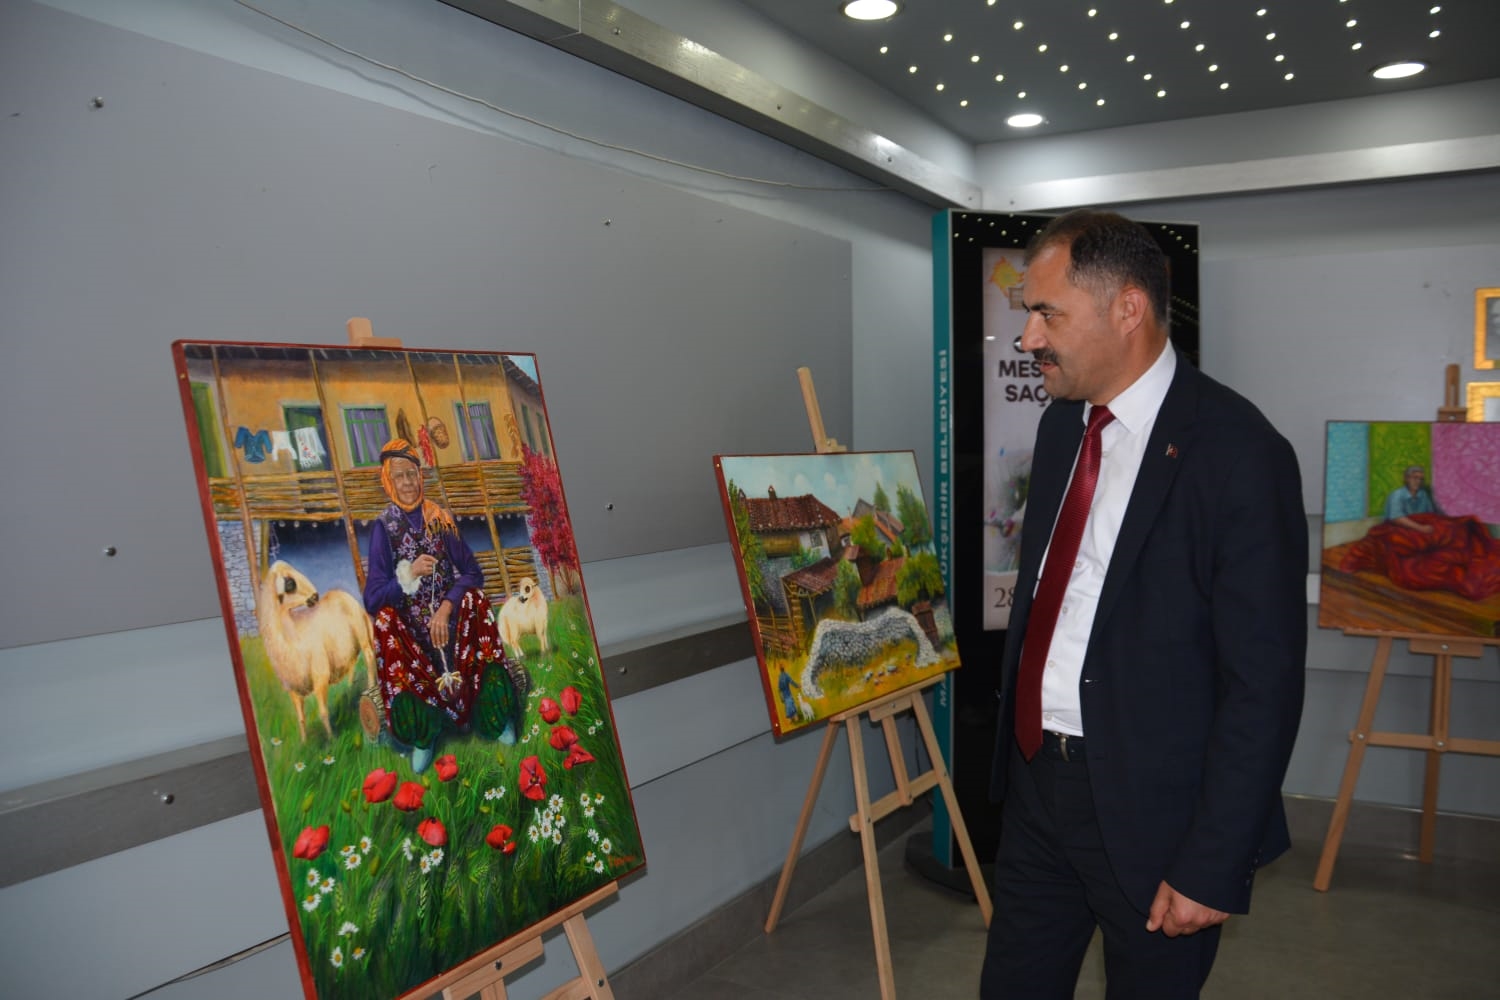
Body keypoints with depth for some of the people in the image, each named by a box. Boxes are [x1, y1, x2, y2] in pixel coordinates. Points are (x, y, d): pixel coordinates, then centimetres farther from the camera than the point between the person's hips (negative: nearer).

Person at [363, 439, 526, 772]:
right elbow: (372, 599, -4)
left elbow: (473, 573, -3)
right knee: (384, 620, -30)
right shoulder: (383, 528, 1)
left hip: (450, 615, 1)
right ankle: (422, 731, -20)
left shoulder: (440, 518, 4)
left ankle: (496, 713, -19)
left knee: (475, 599, -27)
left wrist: (446, 607, -19)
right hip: (410, 625, -1)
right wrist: (409, 574, -20)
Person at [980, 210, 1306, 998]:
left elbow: (1264, 684, -18)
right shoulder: (1061, 424, 5)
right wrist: (1015, 737, 12)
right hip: (1037, 782, 7)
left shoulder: (1237, 453, -18)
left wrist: (1214, 867, -16)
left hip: (1149, 806, -6)